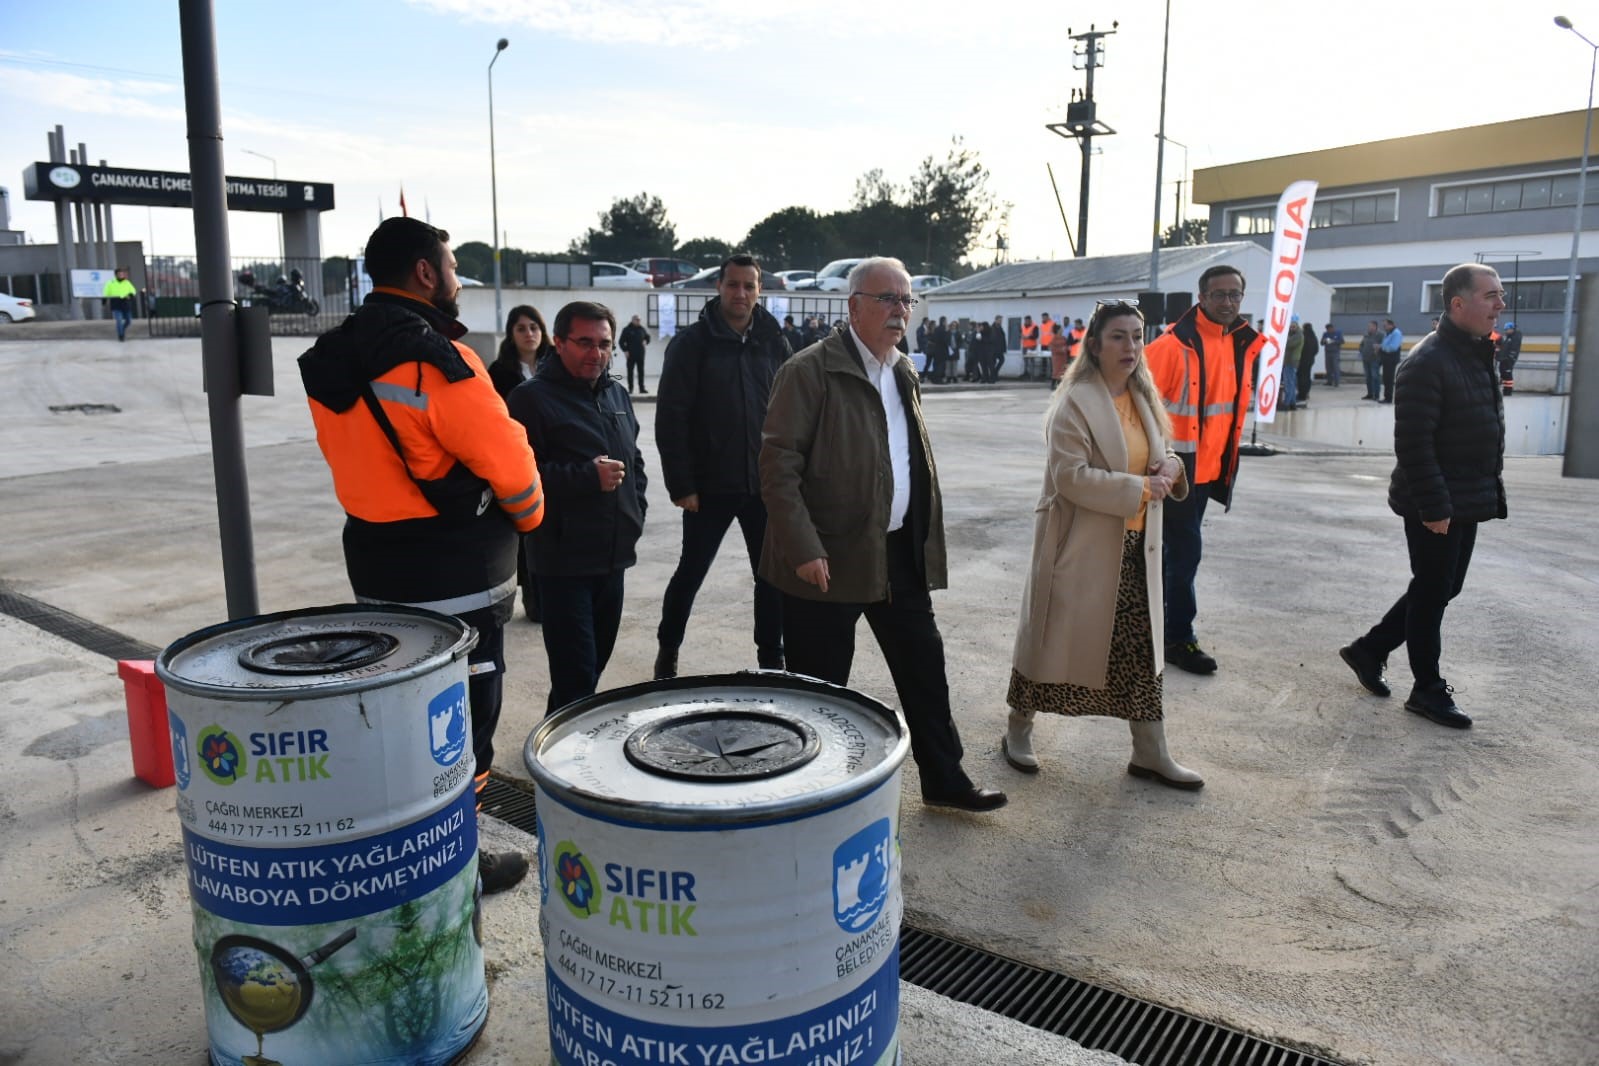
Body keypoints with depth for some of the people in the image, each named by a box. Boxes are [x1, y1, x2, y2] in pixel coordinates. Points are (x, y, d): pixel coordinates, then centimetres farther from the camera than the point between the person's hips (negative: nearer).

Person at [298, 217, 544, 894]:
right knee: (462, 716, 5)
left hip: (374, 565, 8)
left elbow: (352, 455, 12)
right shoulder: (437, 360, -21)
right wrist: (527, 513, 2)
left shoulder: (329, 362, 6)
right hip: (455, 577, -8)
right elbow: (506, 460, -18)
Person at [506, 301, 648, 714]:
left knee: (595, 665, 17)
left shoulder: (616, 393, 13)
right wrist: (587, 477, -22)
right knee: (575, 678, -7)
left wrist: (635, 511, 14)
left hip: (613, 555, 7)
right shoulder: (532, 398, -11)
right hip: (564, 560, -7)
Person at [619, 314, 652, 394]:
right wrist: (625, 350, -11)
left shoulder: (642, 329, 8)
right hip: (630, 354, -3)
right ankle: (630, 388, 8)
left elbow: (647, 337, 23)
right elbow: (621, 342, -3)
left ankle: (642, 388, 6)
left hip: (640, 354, 3)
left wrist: (646, 342, 2)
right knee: (630, 371, 2)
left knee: (641, 371, 3)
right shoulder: (627, 329, -4)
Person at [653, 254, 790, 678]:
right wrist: (681, 485, -13)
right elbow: (671, 419, -9)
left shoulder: (773, 342, 5)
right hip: (710, 485, -3)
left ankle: (771, 659, 22)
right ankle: (667, 651, 29)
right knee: (691, 572, 9)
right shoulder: (692, 344, -5)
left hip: (766, 484, 3)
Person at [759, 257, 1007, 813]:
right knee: (821, 686, 7)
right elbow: (778, 464, -16)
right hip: (829, 559, -7)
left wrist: (926, 544, 13)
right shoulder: (811, 370, -12)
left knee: (924, 668, 14)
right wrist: (804, 550, -22)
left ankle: (944, 778, 30)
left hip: (900, 554, 7)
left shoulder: (903, 373, 12)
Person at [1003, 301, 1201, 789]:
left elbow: (1162, 452, 20)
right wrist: (1140, 489, -23)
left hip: (1135, 547, 7)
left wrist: (1171, 465, -4)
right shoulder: (1076, 403, -15)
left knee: (1142, 650, 10)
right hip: (1081, 544, -7)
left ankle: (1150, 753, 22)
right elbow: (1071, 476, -23)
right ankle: (1018, 731, 26)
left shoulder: (1143, 397, 10)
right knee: (1053, 639, 7)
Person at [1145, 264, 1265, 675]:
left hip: (1207, 467, 7)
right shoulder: (1175, 343, -18)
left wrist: (1226, 464, 19)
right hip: (1174, 465, -7)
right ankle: (1178, 638, 8)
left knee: (1178, 548, 17)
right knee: (1186, 549, -4)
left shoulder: (1244, 343, 5)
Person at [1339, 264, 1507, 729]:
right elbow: (1413, 443, -24)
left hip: (1467, 502, 9)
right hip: (1436, 506, -9)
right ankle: (1428, 690, 15)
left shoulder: (1478, 355, 12)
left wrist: (1489, 494, 17)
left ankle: (1368, 650, 28)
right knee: (1432, 593, 2)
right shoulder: (1428, 362, -19)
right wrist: (1433, 507, -24)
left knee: (1442, 588, 15)